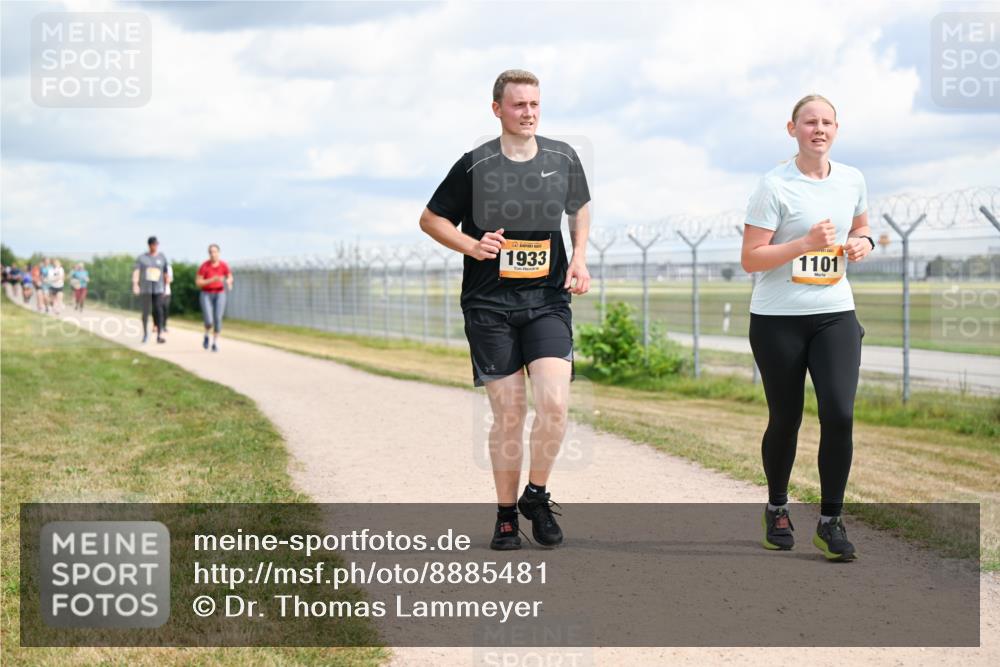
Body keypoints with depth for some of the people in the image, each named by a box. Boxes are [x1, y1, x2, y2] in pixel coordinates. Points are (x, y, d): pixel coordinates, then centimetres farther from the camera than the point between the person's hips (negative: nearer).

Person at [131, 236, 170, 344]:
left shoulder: (162, 257, 6)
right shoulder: (141, 258, 1)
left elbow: (165, 273, 11)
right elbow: (136, 271, -10)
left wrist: (166, 287, 12)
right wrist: (135, 285, -24)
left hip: (158, 289, 0)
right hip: (145, 289, 0)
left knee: (158, 311, -11)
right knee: (146, 312, 2)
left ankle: (159, 335, -14)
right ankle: (145, 334, 20)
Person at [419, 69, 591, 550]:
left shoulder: (562, 158, 5)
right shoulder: (476, 165, -4)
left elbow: (580, 208, 24)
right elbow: (430, 219, 6)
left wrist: (579, 258, 9)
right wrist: (470, 245, -11)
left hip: (547, 300, 2)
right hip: (489, 305, -2)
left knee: (555, 403, -15)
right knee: (508, 414, -2)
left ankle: (536, 495, 8)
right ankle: (506, 515, 15)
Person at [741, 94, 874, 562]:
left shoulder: (852, 181, 5)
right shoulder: (775, 186, -9)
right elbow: (750, 259, -11)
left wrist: (862, 242, 1)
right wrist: (806, 243, -22)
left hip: (835, 315, 3)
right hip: (778, 318, -3)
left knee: (839, 415, -12)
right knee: (785, 420, 6)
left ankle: (830, 523, 0)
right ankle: (777, 509, 30)